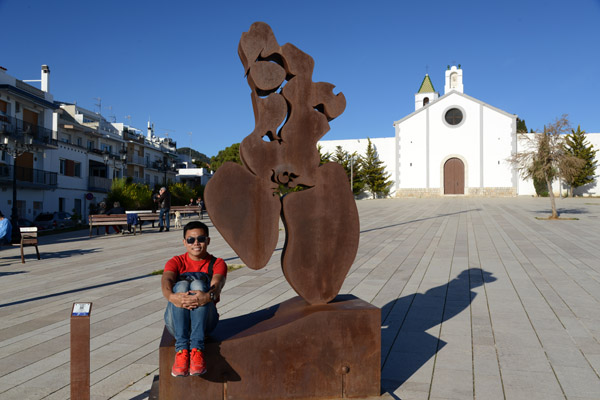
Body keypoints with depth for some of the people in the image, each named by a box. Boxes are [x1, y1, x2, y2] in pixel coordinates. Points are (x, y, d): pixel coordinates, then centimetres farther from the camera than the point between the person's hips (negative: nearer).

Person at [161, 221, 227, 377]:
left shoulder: (217, 263, 10)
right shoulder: (176, 262, 12)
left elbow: (217, 284, -13)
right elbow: (166, 281, -11)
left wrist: (208, 296, -38)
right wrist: (171, 296, -36)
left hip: (205, 320, -1)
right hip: (176, 321, 1)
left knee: (198, 284, -28)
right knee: (181, 285, -27)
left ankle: (197, 349, -40)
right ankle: (181, 349, -40)